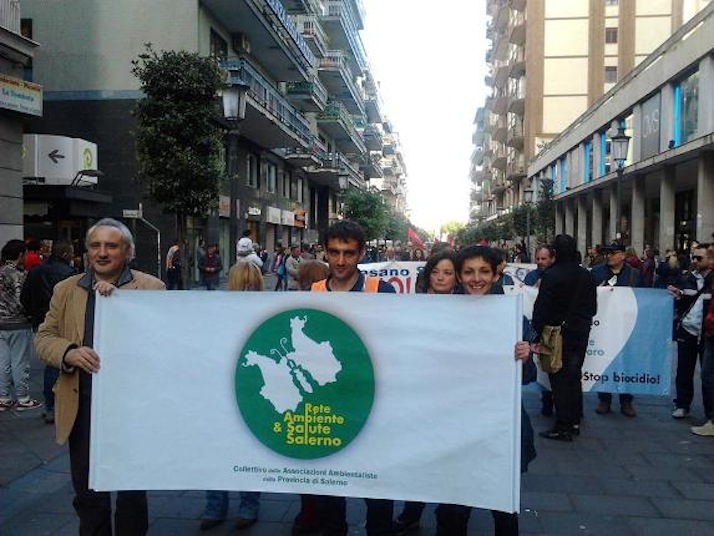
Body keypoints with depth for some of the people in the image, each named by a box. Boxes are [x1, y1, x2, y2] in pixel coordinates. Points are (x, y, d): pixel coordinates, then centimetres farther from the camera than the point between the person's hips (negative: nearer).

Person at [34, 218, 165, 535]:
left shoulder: (151, 288, -4)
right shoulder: (66, 289, 8)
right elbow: (43, 338, 7)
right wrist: (69, 353, -14)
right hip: (83, 409, 3)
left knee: (133, 493, 15)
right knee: (87, 493, 15)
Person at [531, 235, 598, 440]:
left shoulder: (551, 275, -17)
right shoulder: (587, 276, 2)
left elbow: (541, 308, -18)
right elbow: (592, 307, 10)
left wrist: (538, 331, -8)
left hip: (558, 334, -6)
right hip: (581, 333, 6)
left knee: (560, 379, 0)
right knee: (574, 376, 17)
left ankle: (563, 427, 3)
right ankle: (575, 422, 27)